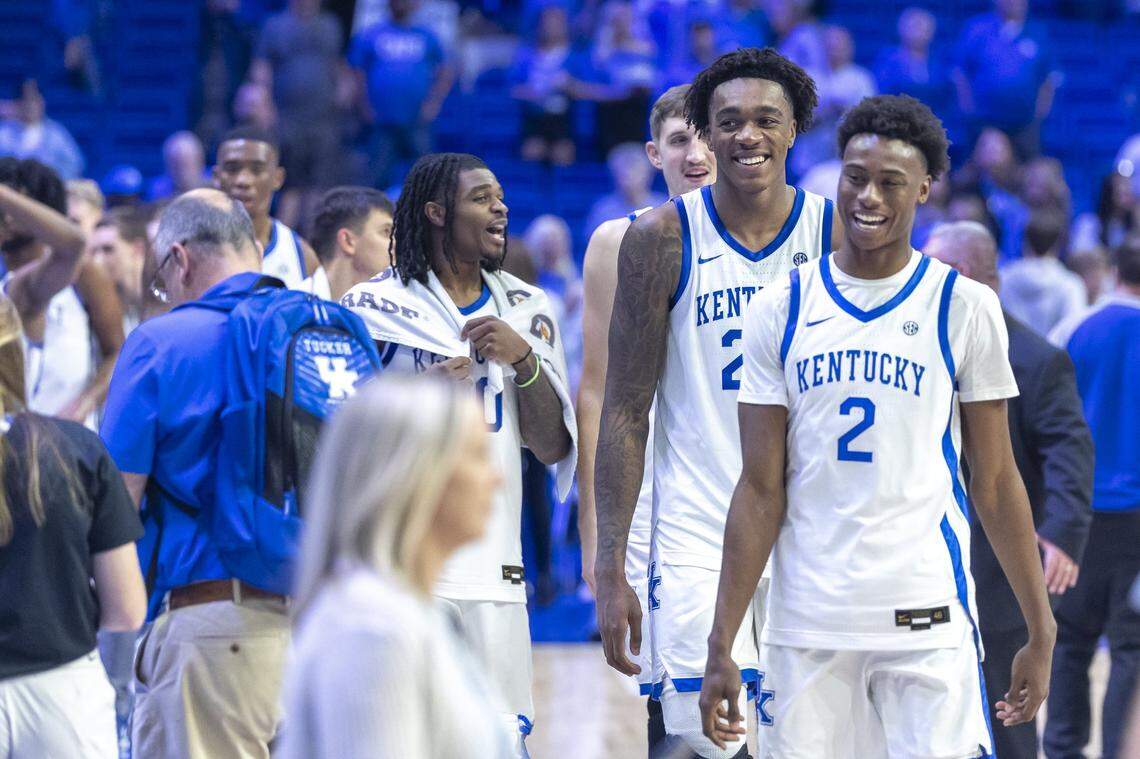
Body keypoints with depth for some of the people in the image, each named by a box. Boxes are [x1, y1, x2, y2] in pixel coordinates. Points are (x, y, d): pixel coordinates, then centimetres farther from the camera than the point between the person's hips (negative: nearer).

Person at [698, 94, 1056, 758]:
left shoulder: (965, 309, 2)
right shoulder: (781, 311, 5)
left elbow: (995, 483, 5)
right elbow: (761, 490, 5)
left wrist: (1041, 633, 3)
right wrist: (722, 645, -1)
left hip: (926, 622, -2)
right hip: (806, 623, 2)